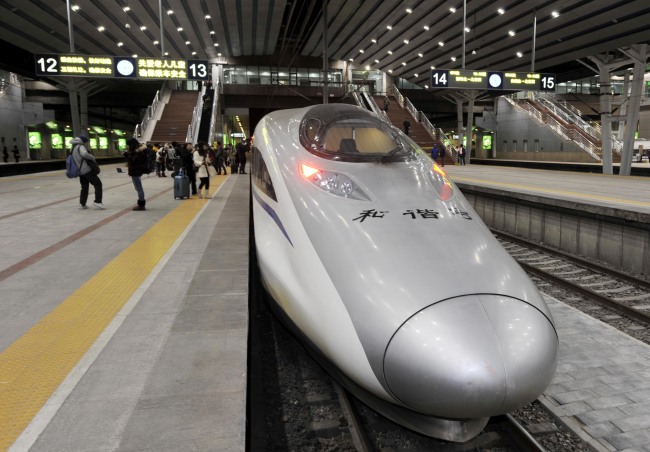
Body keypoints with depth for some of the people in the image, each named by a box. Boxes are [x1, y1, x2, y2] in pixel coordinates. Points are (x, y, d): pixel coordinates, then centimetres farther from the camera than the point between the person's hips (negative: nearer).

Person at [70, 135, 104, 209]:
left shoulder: (73, 148, 18)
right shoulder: (80, 147, -10)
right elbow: (85, 154, -29)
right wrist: (93, 158, -15)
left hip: (80, 171, 9)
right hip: (87, 170, -9)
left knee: (84, 187, 17)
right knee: (98, 184, -5)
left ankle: (82, 204, 18)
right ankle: (97, 201, -15)